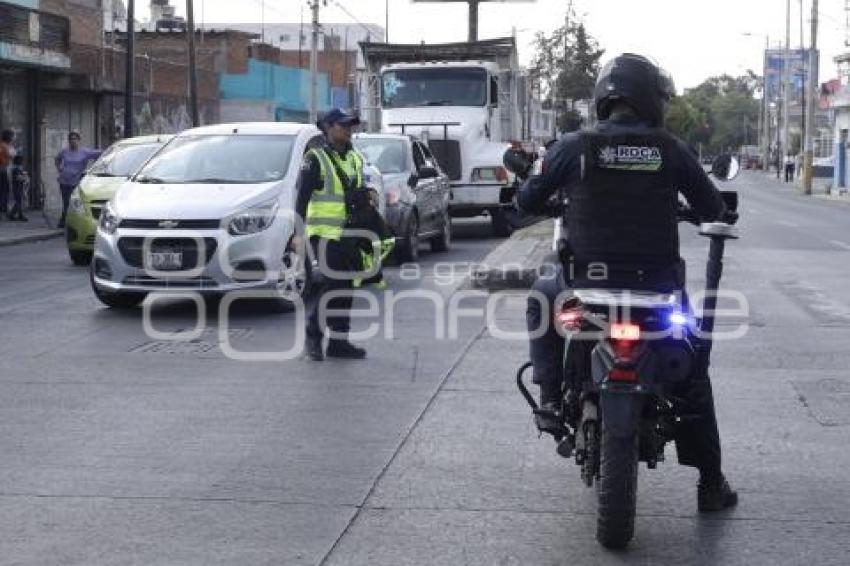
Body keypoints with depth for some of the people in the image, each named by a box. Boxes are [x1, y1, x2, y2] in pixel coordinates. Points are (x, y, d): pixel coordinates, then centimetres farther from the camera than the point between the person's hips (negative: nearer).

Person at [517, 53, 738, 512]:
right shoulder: (671, 151, -2)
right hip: (658, 283, 1)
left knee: (542, 297, 33)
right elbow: (712, 209, 8)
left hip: (588, 282, 0)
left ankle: (551, 397, 19)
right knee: (692, 373, 20)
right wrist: (720, 214, 32)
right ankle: (711, 484, 21)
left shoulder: (574, 147, -4)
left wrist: (534, 194, 29)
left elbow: (528, 201, 5)